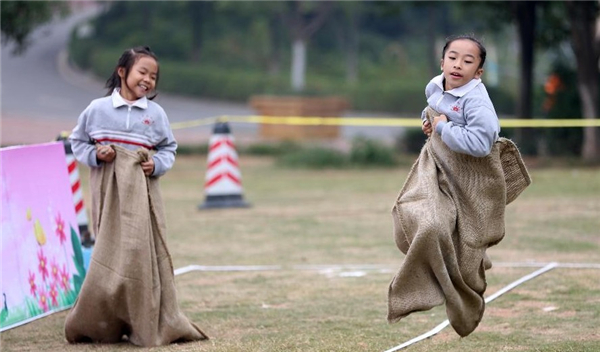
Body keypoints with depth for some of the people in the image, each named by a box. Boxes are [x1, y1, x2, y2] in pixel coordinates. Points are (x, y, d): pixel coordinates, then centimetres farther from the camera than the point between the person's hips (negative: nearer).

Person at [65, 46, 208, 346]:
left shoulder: (155, 113, 6)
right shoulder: (97, 109, 2)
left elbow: (169, 149, 13)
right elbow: (78, 141, 10)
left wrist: (157, 164, -7)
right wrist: (95, 155, -9)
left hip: (141, 190, 1)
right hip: (107, 190, -1)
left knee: (142, 251, -5)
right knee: (109, 253, 0)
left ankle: (149, 324, -1)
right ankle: (104, 325, 8)